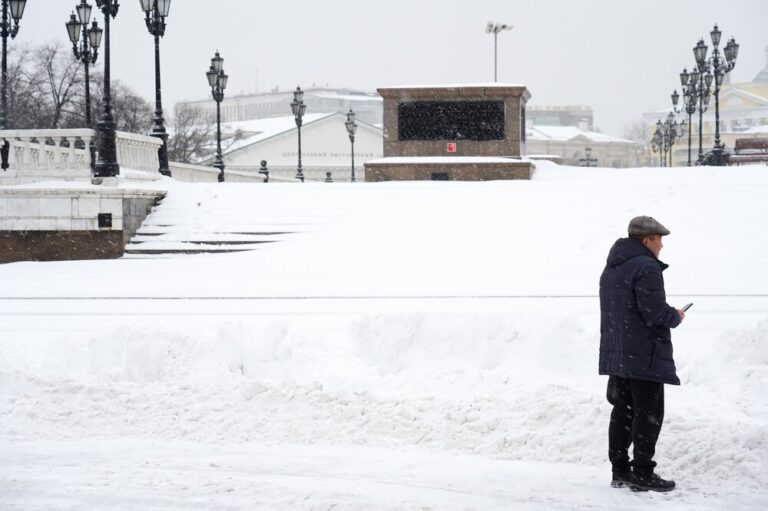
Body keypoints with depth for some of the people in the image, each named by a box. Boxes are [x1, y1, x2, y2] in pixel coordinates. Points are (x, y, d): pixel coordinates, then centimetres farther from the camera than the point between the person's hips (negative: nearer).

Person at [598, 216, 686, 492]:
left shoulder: (610, 269, 16)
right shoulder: (646, 267, -15)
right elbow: (655, 312, -22)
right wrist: (676, 316, -1)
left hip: (615, 354, 9)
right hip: (645, 356, -9)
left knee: (623, 411, 13)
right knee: (648, 413, -3)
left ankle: (620, 470, 16)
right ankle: (642, 473, -1)